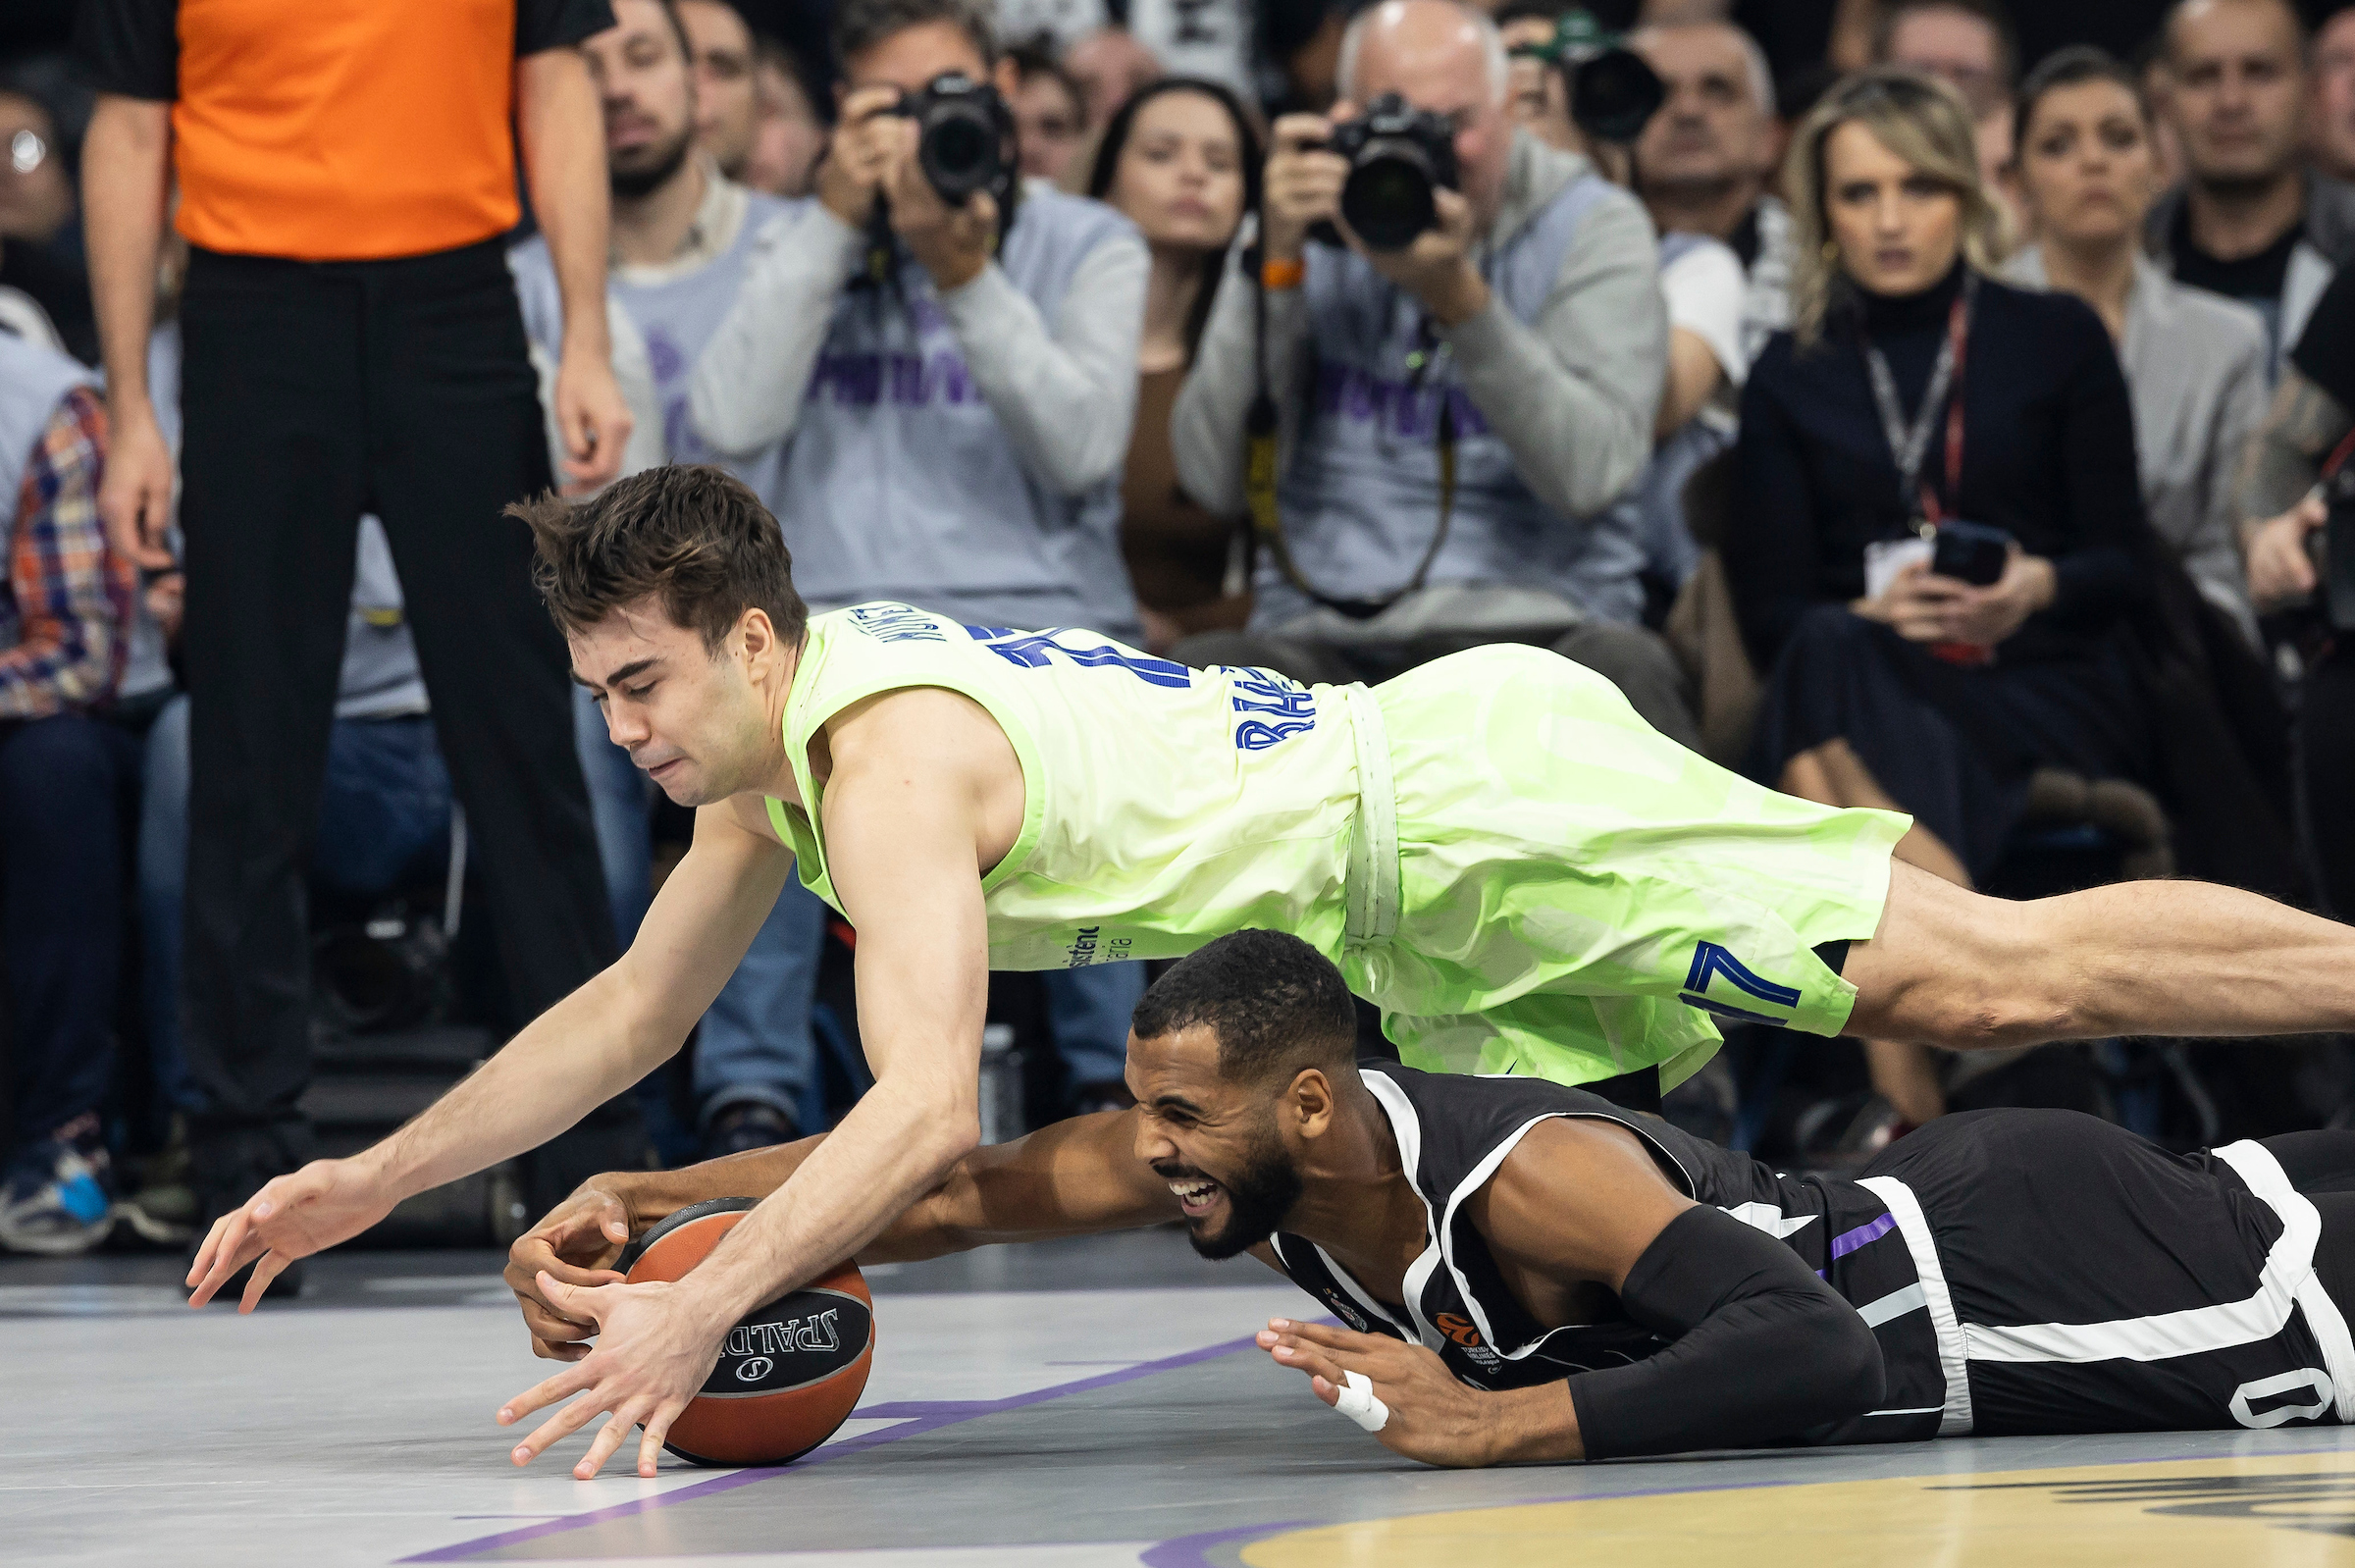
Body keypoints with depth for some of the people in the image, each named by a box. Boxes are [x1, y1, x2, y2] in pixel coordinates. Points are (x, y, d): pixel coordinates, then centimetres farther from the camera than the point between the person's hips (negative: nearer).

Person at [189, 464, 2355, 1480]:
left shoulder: (890, 761, -22)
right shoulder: (781, 733, 8)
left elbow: (929, 1106, -36)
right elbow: (633, 1010, 20)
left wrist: (707, 1309, -41)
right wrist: (374, 1181, 13)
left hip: (1482, 809, -9)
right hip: (1443, 937, 9)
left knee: (2001, 975, -12)